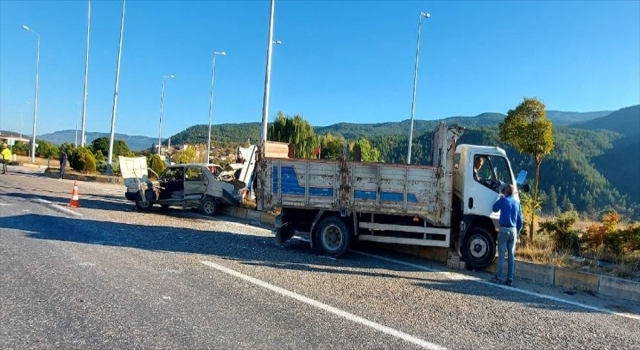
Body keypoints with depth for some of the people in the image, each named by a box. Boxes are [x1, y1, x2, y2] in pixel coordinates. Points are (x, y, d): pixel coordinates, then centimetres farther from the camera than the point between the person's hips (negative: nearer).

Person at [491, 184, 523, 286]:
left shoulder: (503, 200, -4)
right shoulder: (517, 203, 8)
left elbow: (494, 208, 14)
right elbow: (520, 221, 11)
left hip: (504, 229, -4)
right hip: (513, 230, 4)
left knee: (501, 255, -1)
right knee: (511, 255, 8)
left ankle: (499, 278, 1)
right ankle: (510, 279, 10)